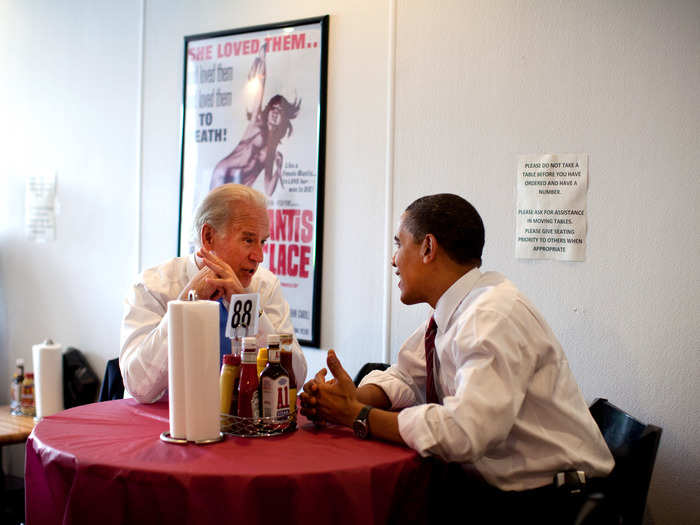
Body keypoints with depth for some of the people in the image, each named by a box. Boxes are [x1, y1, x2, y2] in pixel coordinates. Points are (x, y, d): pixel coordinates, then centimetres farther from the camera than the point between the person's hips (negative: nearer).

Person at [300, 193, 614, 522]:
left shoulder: (494, 317, -23)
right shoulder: (451, 311, 4)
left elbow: (462, 433, -31)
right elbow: (405, 377, 12)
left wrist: (358, 416, -21)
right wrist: (354, 399, -9)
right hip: (488, 489, 7)